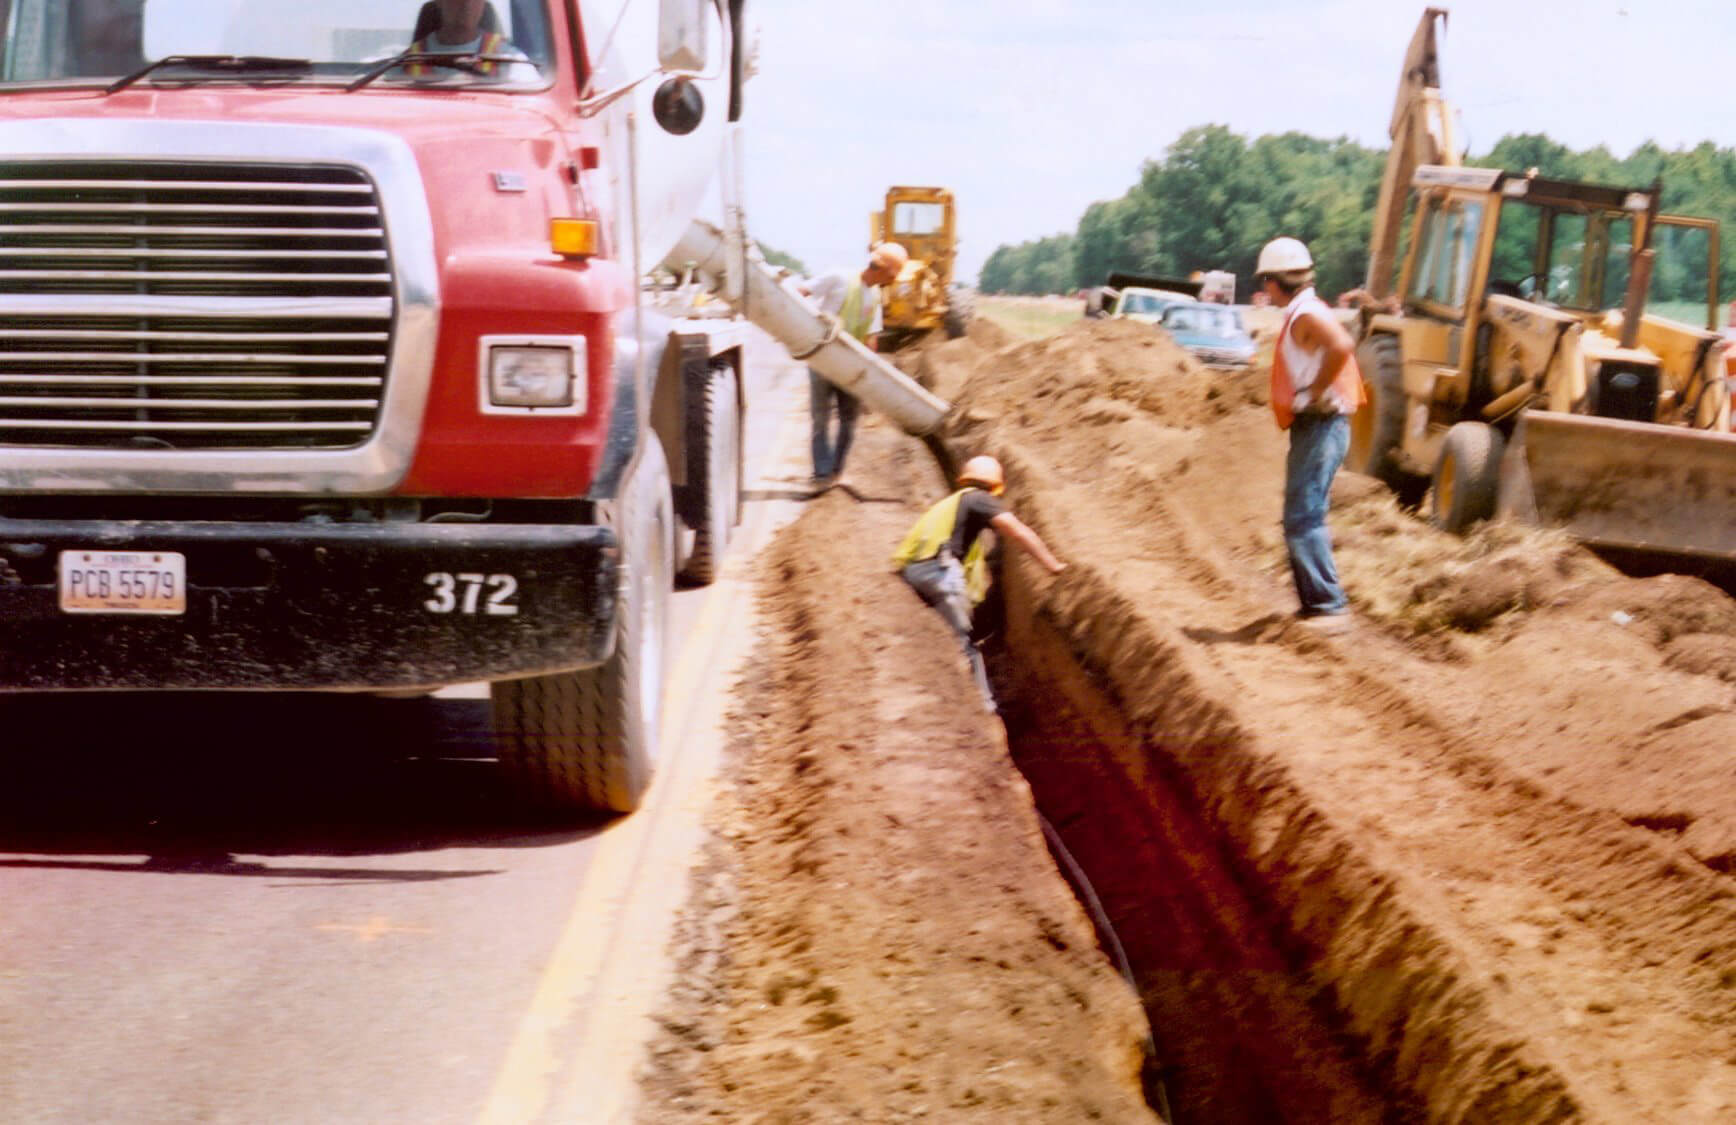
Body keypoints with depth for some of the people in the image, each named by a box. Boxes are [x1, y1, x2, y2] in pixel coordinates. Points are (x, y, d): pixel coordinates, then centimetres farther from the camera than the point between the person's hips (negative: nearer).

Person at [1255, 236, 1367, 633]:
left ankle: (1329, 607, -14)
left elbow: (1341, 346, -33)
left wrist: (1314, 392, -23)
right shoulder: (1300, 314, 18)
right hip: (1311, 428, 11)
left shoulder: (1306, 315, -15)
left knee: (1303, 520, -13)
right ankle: (1315, 605, 19)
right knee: (1302, 520, 14)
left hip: (1320, 427, -11)